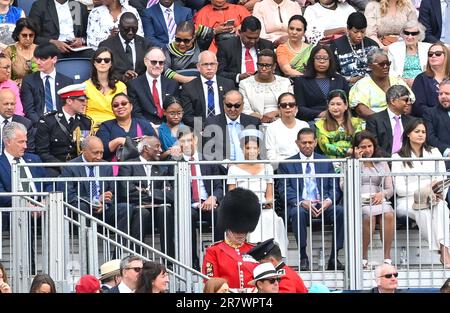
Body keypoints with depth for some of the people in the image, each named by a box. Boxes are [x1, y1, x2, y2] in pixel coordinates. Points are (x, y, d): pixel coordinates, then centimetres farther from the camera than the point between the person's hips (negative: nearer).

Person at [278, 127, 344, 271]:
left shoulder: (326, 163, 18)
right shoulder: (287, 164, 10)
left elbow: (334, 187, 12)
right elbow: (284, 189, 0)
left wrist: (329, 201, -11)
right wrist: (302, 202, -17)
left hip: (323, 205, 2)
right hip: (300, 205, -2)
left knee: (341, 211, -29)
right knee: (298, 213, -38)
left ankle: (333, 258, -23)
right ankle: (303, 258, -28)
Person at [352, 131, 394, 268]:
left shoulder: (382, 164, 23)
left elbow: (390, 189, 17)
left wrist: (382, 194, -7)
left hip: (378, 201, 3)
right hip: (358, 201, -2)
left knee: (388, 214, -32)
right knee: (369, 215, -37)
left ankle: (387, 257, -32)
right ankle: (363, 258, -27)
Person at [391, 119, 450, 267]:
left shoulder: (434, 153, 16)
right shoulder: (398, 157, 6)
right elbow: (399, 188, -3)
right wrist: (424, 189, -17)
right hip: (407, 201, -2)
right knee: (424, 211, -37)